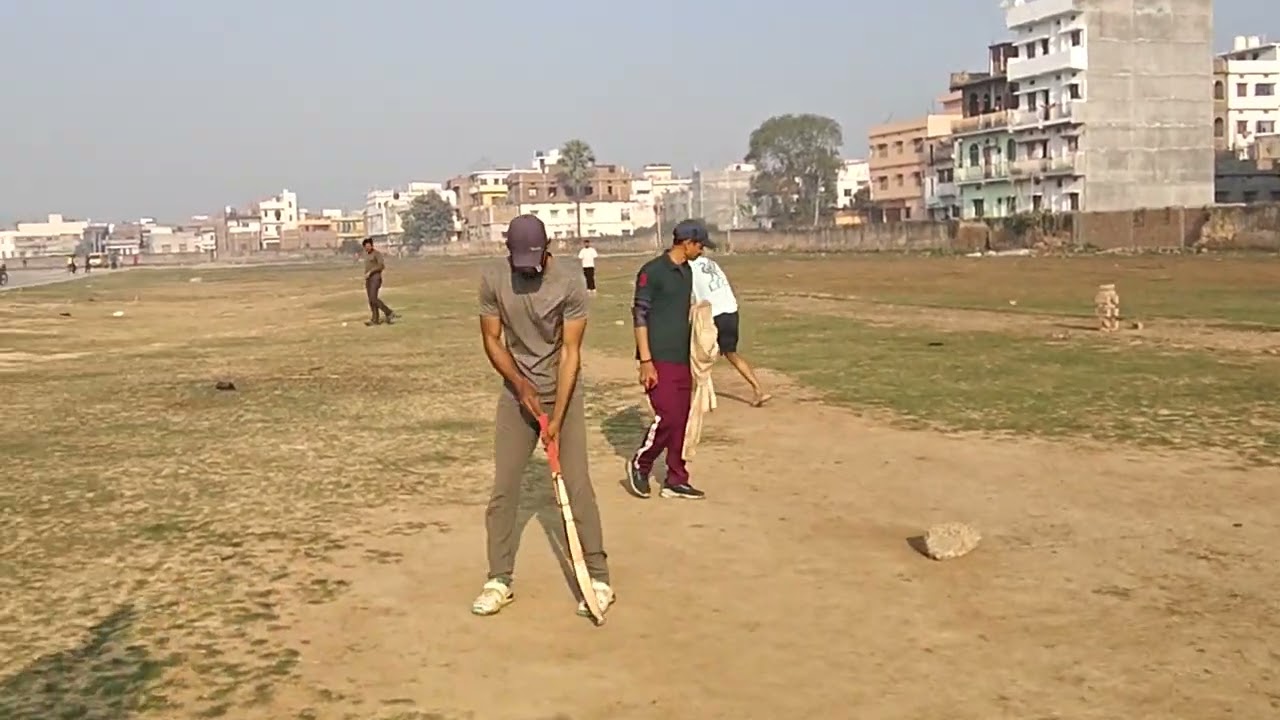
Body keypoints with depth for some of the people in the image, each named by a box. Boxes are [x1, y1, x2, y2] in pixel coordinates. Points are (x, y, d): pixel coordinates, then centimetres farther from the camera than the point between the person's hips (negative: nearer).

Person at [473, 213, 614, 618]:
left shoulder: (570, 284, -18)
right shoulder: (493, 280, -10)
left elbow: (570, 353, -18)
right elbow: (492, 340, -2)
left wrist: (557, 418, -22)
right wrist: (521, 384, -16)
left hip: (562, 391, -2)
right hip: (516, 392, 3)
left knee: (577, 486, -5)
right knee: (503, 487, 3)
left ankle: (599, 579, 3)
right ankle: (499, 581, 13)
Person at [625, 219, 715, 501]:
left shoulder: (688, 272, 14)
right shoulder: (652, 271, -10)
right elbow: (640, 316, -12)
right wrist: (645, 361, -17)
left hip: (683, 359, 8)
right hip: (659, 360, -8)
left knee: (682, 419, 8)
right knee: (668, 417, -12)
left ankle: (676, 481, 16)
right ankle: (640, 465, 9)